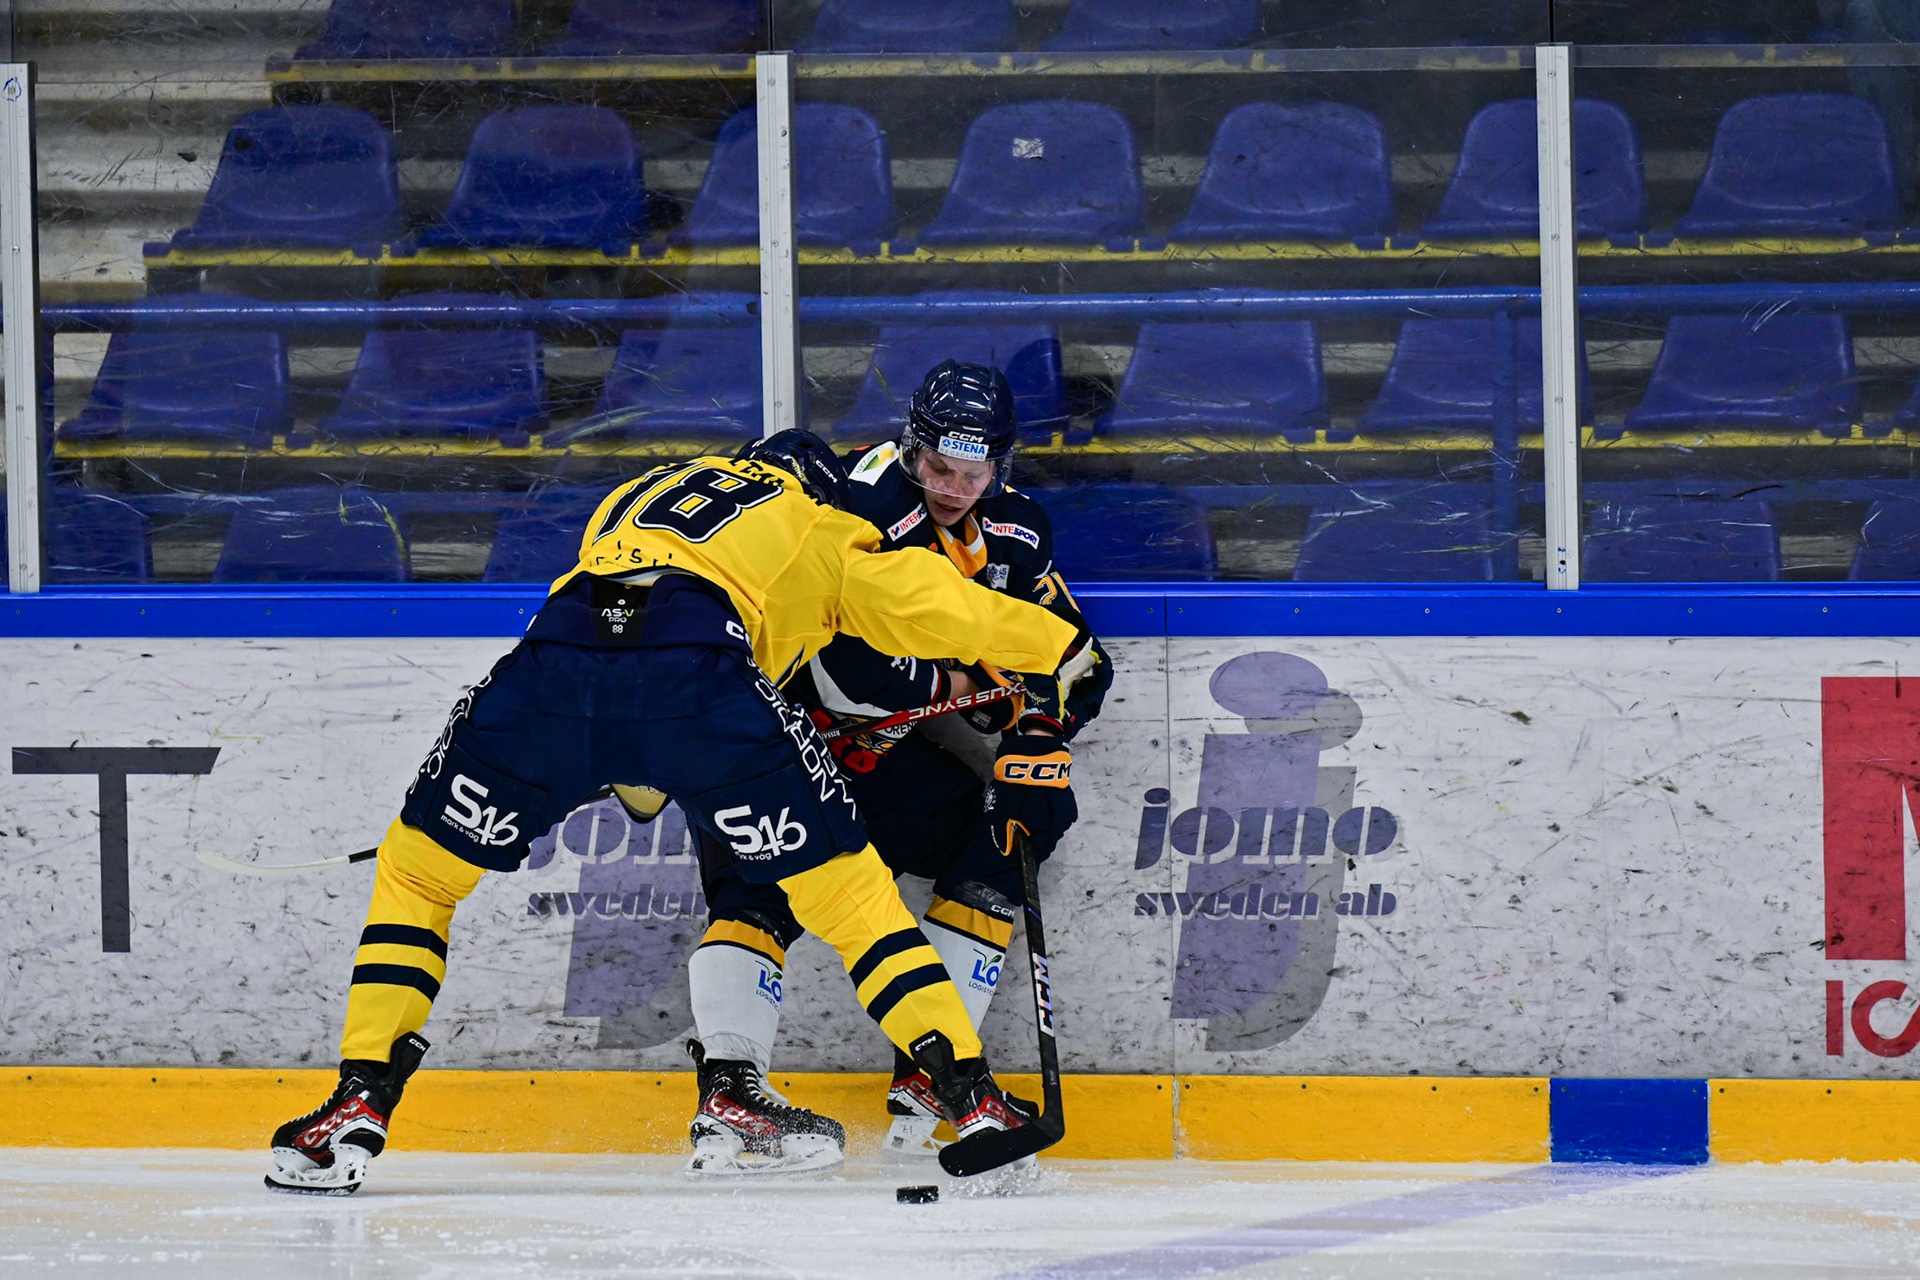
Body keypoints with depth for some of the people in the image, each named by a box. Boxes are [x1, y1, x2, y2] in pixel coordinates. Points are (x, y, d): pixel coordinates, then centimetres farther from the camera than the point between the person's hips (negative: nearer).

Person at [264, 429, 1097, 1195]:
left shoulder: (634, 499, 43)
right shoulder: (817, 528, 32)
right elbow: (925, 605, 24)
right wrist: (1059, 645, 38)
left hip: (552, 660, 3)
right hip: (697, 675, -2)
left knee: (419, 870, 20)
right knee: (841, 880, 12)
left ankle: (362, 1103, 9)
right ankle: (969, 1092, 7)